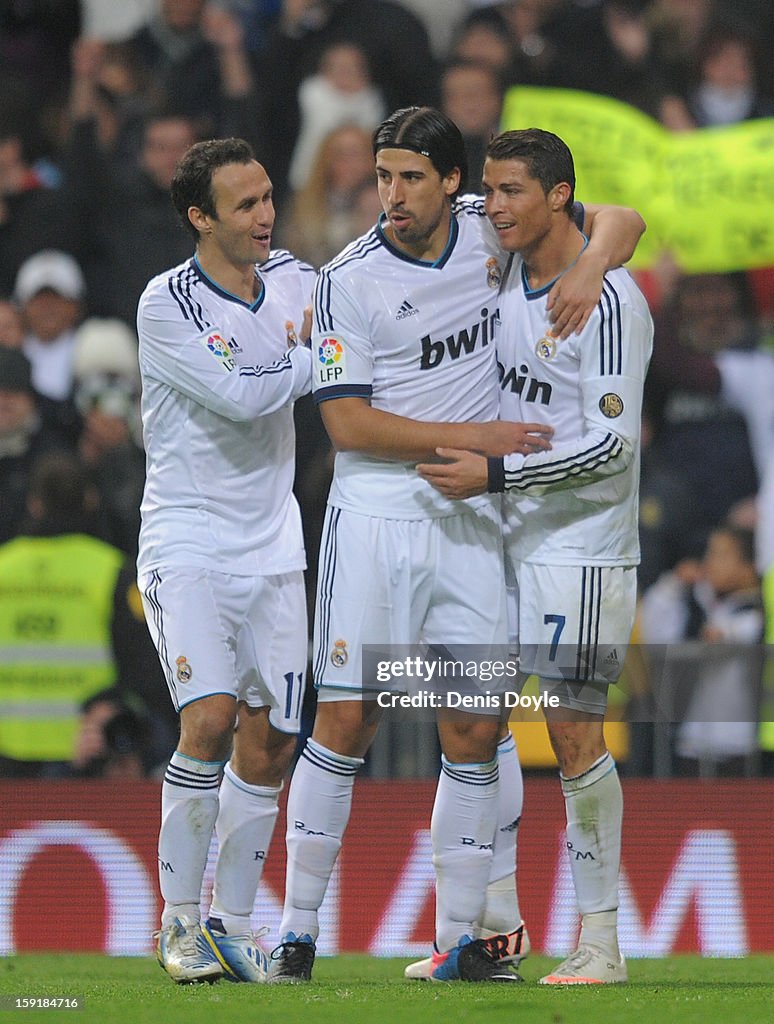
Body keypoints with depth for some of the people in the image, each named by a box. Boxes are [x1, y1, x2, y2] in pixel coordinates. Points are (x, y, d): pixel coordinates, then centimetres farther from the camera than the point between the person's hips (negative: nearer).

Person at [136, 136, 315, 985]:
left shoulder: (293, 280, 6)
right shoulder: (167, 305, -11)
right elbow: (237, 395, -19)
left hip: (271, 548, 6)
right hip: (186, 543, -6)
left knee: (268, 746, 3)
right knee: (209, 721, -19)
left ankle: (230, 924, 15)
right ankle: (178, 923, -8)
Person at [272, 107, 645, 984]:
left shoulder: (489, 230, 4)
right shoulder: (349, 280, -6)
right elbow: (347, 422, -10)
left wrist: (587, 271, -7)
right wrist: (470, 437, -14)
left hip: (471, 523, 3)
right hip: (374, 517, -3)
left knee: (475, 730, 0)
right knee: (345, 720, -6)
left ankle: (461, 938, 7)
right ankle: (298, 929, 1)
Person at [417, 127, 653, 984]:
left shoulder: (608, 302, -16)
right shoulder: (502, 278, 7)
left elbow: (611, 443, -21)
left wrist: (493, 474, -23)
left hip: (580, 548, -7)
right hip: (504, 536, 7)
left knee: (574, 732, -7)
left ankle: (599, 939, 1)